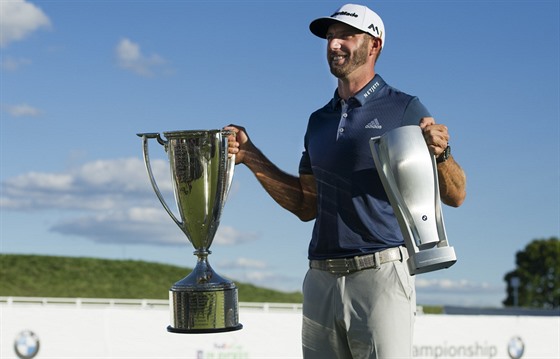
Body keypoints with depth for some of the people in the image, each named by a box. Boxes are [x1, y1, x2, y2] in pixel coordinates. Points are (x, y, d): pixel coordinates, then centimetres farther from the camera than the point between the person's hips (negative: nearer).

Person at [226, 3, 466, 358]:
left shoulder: (405, 110, 0)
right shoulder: (319, 120, 17)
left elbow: (455, 195, -2)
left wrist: (441, 153, -23)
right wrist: (250, 156, 13)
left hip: (381, 275, -5)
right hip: (322, 279, 6)